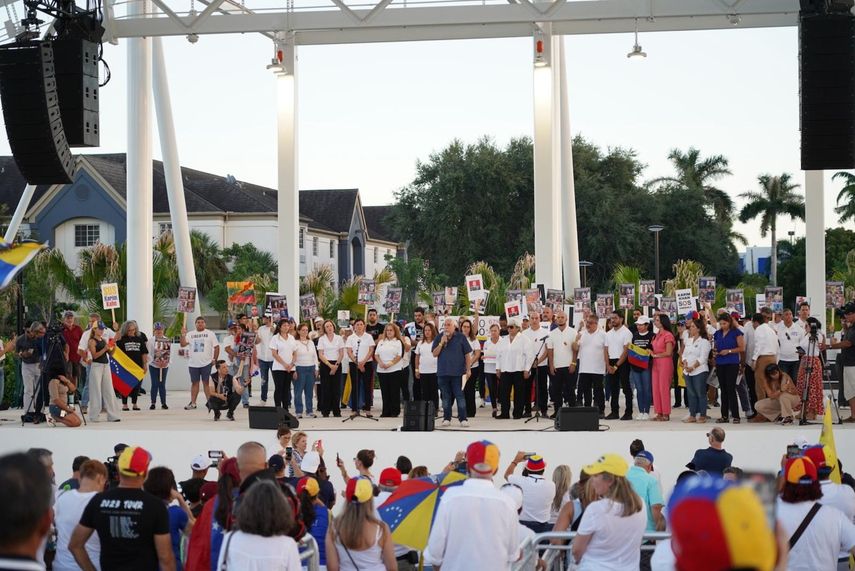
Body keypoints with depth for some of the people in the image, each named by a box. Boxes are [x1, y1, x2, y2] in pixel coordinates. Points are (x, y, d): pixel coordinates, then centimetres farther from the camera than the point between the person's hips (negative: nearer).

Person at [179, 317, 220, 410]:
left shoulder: (210, 334, 2)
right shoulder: (190, 334, 9)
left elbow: (216, 347, 1)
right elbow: (182, 344, 0)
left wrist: (215, 360, -5)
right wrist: (183, 335, -15)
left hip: (206, 363, -3)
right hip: (193, 363, 3)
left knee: (206, 382, -1)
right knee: (194, 382, 8)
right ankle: (192, 403, 12)